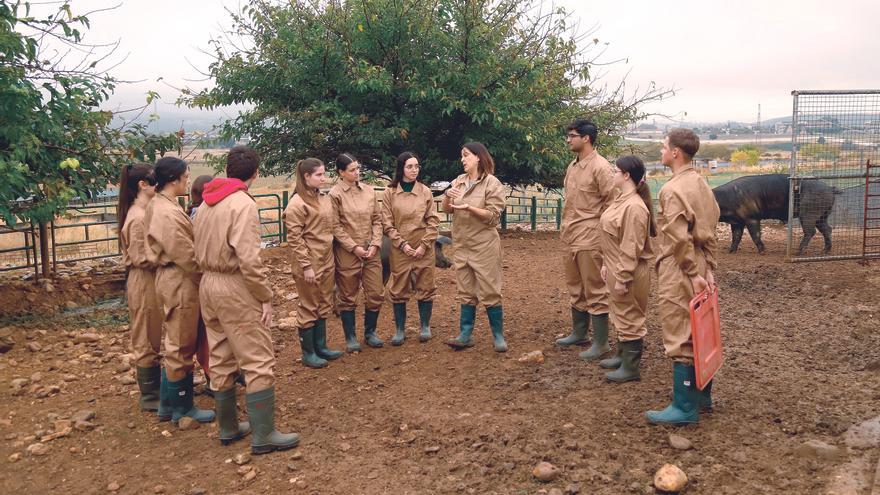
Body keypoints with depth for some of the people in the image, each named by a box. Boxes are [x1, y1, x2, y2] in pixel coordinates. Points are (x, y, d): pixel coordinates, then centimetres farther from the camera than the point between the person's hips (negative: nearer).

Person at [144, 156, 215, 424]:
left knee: (177, 344, 19)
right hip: (180, 283, -10)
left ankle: (169, 403, 29)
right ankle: (182, 407, 17)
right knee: (181, 346, 3)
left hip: (173, 279, 10)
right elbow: (184, 255, -21)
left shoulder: (160, 204, 9)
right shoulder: (168, 213, -22)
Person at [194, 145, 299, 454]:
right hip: (235, 288, -9)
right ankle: (263, 436, 3)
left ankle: (228, 428, 27)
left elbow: (200, 251, 10)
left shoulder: (206, 204, 9)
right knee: (259, 362, -1)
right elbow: (249, 259, -22)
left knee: (221, 360, 16)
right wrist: (266, 296, -15)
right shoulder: (243, 204, -16)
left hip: (208, 284, 9)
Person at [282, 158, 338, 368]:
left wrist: (331, 256, 13)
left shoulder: (324, 198, 9)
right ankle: (308, 353, 15)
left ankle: (320, 346, 28)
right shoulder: (297, 204, -14)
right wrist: (306, 266, -18)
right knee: (308, 307, 4)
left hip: (327, 260, 7)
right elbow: (294, 239, -16)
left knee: (323, 305, 15)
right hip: (309, 263, -7)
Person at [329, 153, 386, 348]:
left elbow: (377, 219, 8)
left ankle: (370, 332, 27)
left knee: (376, 294, 8)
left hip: (371, 252, 4)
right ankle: (350, 337, 21)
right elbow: (335, 226, -9)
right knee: (347, 297, 7)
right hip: (347, 253, -4)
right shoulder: (335, 194, -7)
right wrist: (354, 247, -13)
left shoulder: (369, 191, 6)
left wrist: (375, 244, -3)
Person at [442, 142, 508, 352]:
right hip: (462, 246, 6)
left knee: (489, 292, -1)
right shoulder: (459, 181, 9)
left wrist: (469, 207, -25)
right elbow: (447, 209, 9)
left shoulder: (492, 183, -8)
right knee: (466, 292, 10)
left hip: (484, 246, -6)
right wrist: (448, 195, -11)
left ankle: (498, 336, 10)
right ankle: (465, 335, 16)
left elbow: (493, 215, -13)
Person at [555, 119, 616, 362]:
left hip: (590, 239, -9)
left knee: (595, 291, 0)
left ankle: (601, 343, 9)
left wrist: (599, 231, -12)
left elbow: (612, 203, -14)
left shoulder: (601, 167, -14)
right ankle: (579, 333, 33)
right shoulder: (572, 166, 12)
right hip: (571, 238, 9)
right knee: (575, 289, 19)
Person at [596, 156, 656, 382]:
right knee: (621, 315, 21)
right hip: (616, 268, 10)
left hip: (628, 273, -10)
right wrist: (607, 265, 15)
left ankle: (631, 368, 13)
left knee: (630, 318, 2)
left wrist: (622, 278, -21)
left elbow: (631, 248, -23)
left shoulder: (634, 206, -22)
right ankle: (622, 356, 36)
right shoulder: (621, 199, 8)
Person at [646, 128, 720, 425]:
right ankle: (702, 394, 30)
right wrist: (708, 269, 11)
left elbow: (679, 238, -22)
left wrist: (693, 274, -18)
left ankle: (685, 407, 3)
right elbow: (710, 232, 11)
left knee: (680, 339, -3)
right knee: (697, 333, 18)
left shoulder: (673, 189, -17)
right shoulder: (701, 184, 11)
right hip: (699, 267, 9)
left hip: (679, 271, -9)